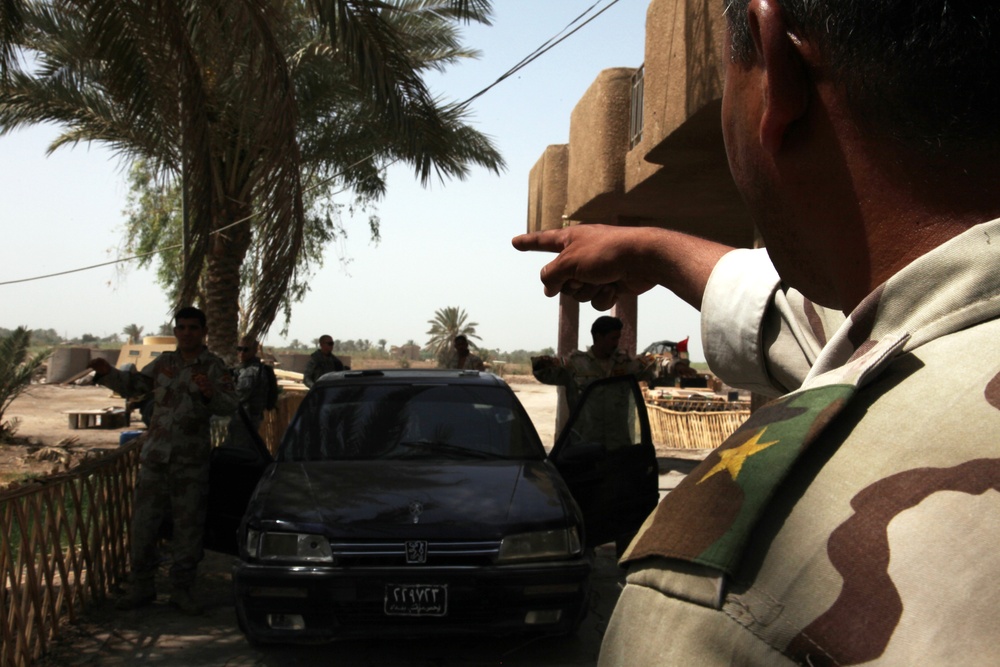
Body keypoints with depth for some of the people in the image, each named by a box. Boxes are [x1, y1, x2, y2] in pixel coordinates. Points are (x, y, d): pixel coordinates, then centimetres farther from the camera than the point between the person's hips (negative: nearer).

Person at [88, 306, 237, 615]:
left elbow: (229, 405, -16)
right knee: (142, 523, 6)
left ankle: (182, 590, 17)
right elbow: (132, 384, 18)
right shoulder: (164, 363, 9)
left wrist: (211, 393, -36)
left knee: (188, 526, 4)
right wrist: (108, 372, 0)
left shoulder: (214, 367, -3)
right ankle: (142, 588, 20)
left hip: (191, 461, -3)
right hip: (154, 456, 4)